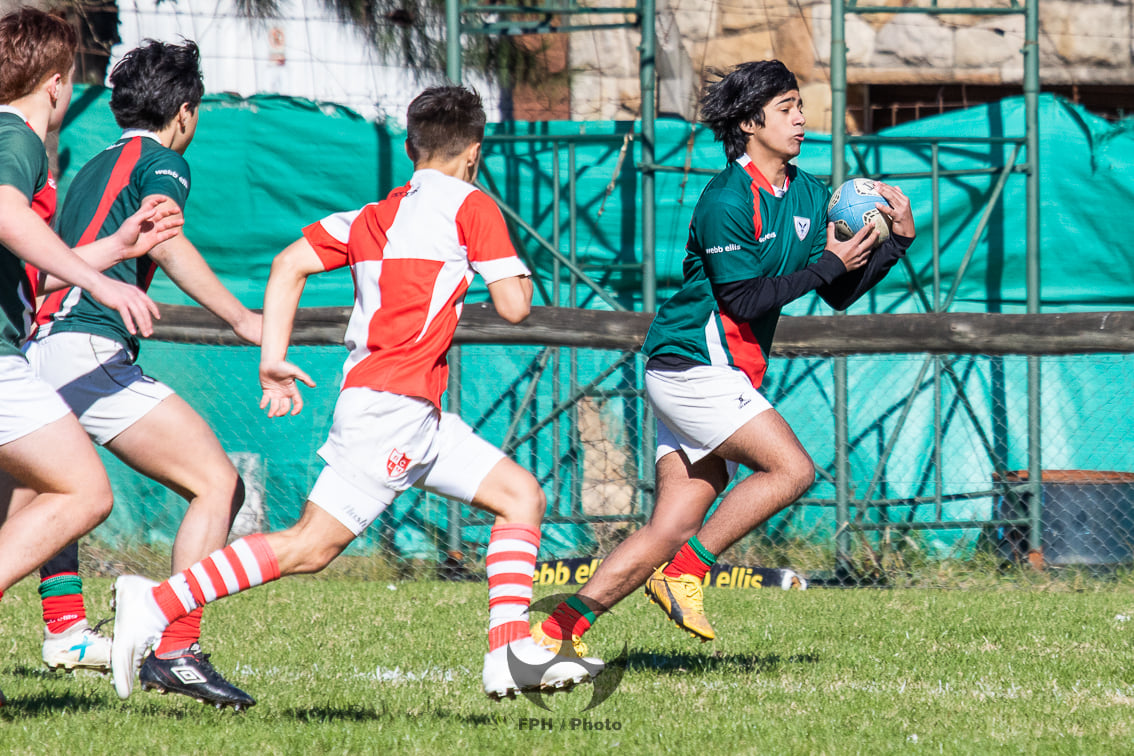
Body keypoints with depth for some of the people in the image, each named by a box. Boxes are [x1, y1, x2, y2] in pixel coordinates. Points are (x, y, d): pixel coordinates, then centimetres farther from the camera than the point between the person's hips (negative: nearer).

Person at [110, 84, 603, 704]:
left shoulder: (373, 216, 18)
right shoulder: (472, 207, -2)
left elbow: (289, 264, 9)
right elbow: (514, 306, -5)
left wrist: (272, 359, 6)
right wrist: (519, 272, 17)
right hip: (392, 402, -9)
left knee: (522, 496, 11)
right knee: (311, 546, -13)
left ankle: (512, 654, 1)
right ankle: (154, 604, -15)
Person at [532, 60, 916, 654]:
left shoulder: (808, 194, 11)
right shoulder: (727, 200, -15)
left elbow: (840, 295, 14)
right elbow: (743, 300, -18)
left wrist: (898, 241, 2)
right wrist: (828, 264, -17)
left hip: (729, 377, 8)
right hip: (692, 365, -8)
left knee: (675, 525, 2)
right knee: (791, 468, -18)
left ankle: (557, 631, 3)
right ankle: (686, 570, -7)